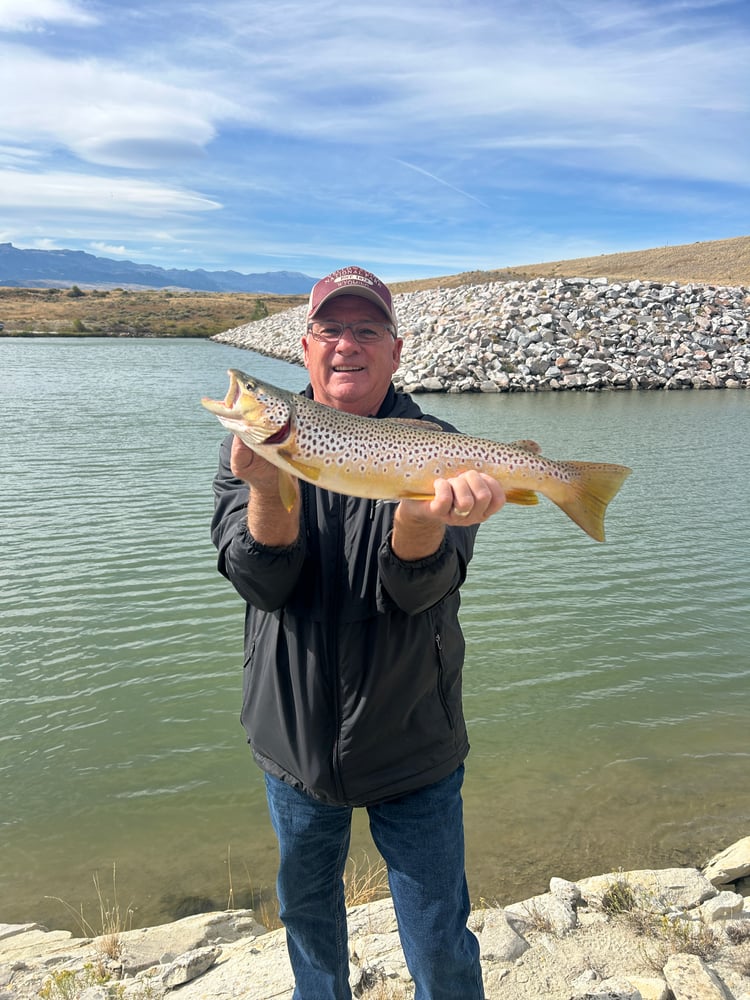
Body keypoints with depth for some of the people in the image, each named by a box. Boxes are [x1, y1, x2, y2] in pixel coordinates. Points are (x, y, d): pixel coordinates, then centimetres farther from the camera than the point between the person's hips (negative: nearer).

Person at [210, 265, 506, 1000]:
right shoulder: (258, 442, -6)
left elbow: (417, 590, -23)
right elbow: (263, 582, -17)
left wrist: (422, 514, -44)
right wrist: (270, 487, -36)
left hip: (413, 747, -2)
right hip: (294, 740, 3)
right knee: (306, 912, 26)